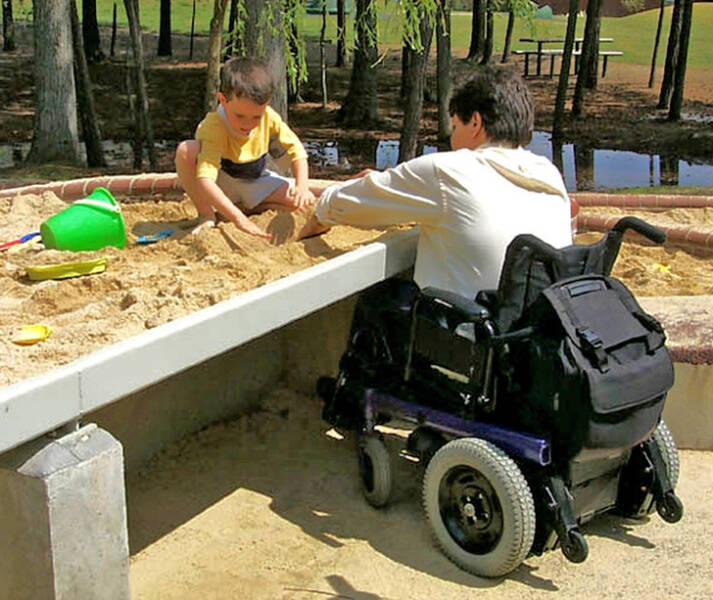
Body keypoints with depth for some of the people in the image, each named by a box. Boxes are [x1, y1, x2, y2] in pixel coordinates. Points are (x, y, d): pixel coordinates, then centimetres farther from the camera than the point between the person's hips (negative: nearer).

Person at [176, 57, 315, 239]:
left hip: (255, 184, 4)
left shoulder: (268, 118, -20)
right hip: (221, 187, -4)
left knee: (304, 202, -18)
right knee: (186, 151, -34)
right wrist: (239, 219, -55)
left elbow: (296, 149, -6)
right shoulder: (213, 127, -34)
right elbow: (205, 180, -45)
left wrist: (302, 186, -24)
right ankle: (206, 215, -18)